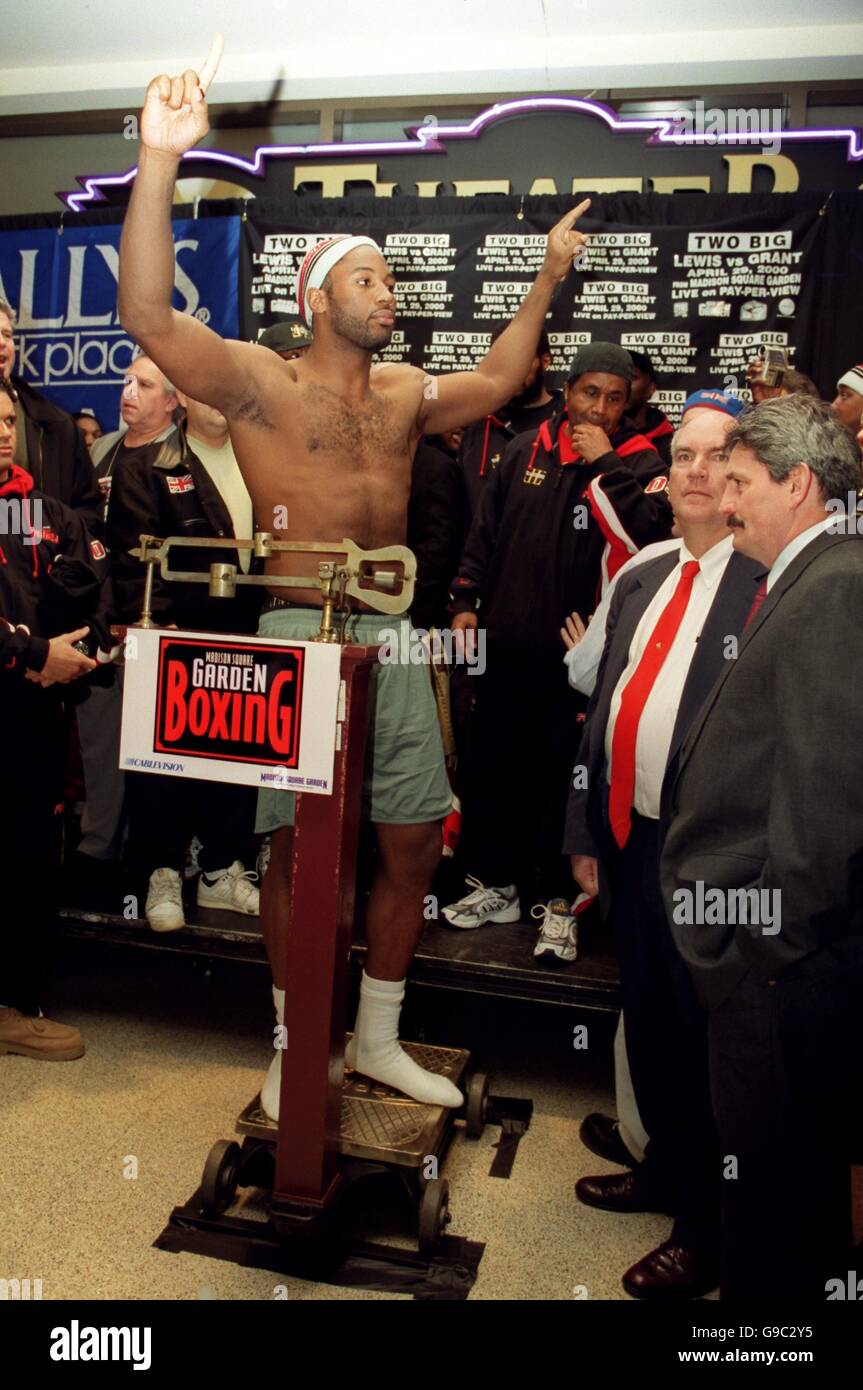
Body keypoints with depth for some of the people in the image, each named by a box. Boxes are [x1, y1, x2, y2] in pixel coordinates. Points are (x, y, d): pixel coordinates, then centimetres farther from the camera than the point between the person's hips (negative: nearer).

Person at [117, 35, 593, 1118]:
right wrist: (160, 161, -23)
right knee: (299, 851, 1)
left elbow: (493, 385, 31)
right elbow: (148, 316, -15)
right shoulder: (261, 383, -2)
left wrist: (546, 283, 31)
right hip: (301, 634, -5)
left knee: (411, 848, 8)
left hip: (394, 640, 6)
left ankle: (379, 1040, 27)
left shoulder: (403, 391, 17)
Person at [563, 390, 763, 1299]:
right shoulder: (642, 580, 11)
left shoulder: (774, 585, -11)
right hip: (630, 836, 7)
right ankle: (665, 1168, 46)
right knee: (646, 1022, 22)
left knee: (703, 1039, 9)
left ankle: (705, 1231, 31)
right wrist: (585, 830, 13)